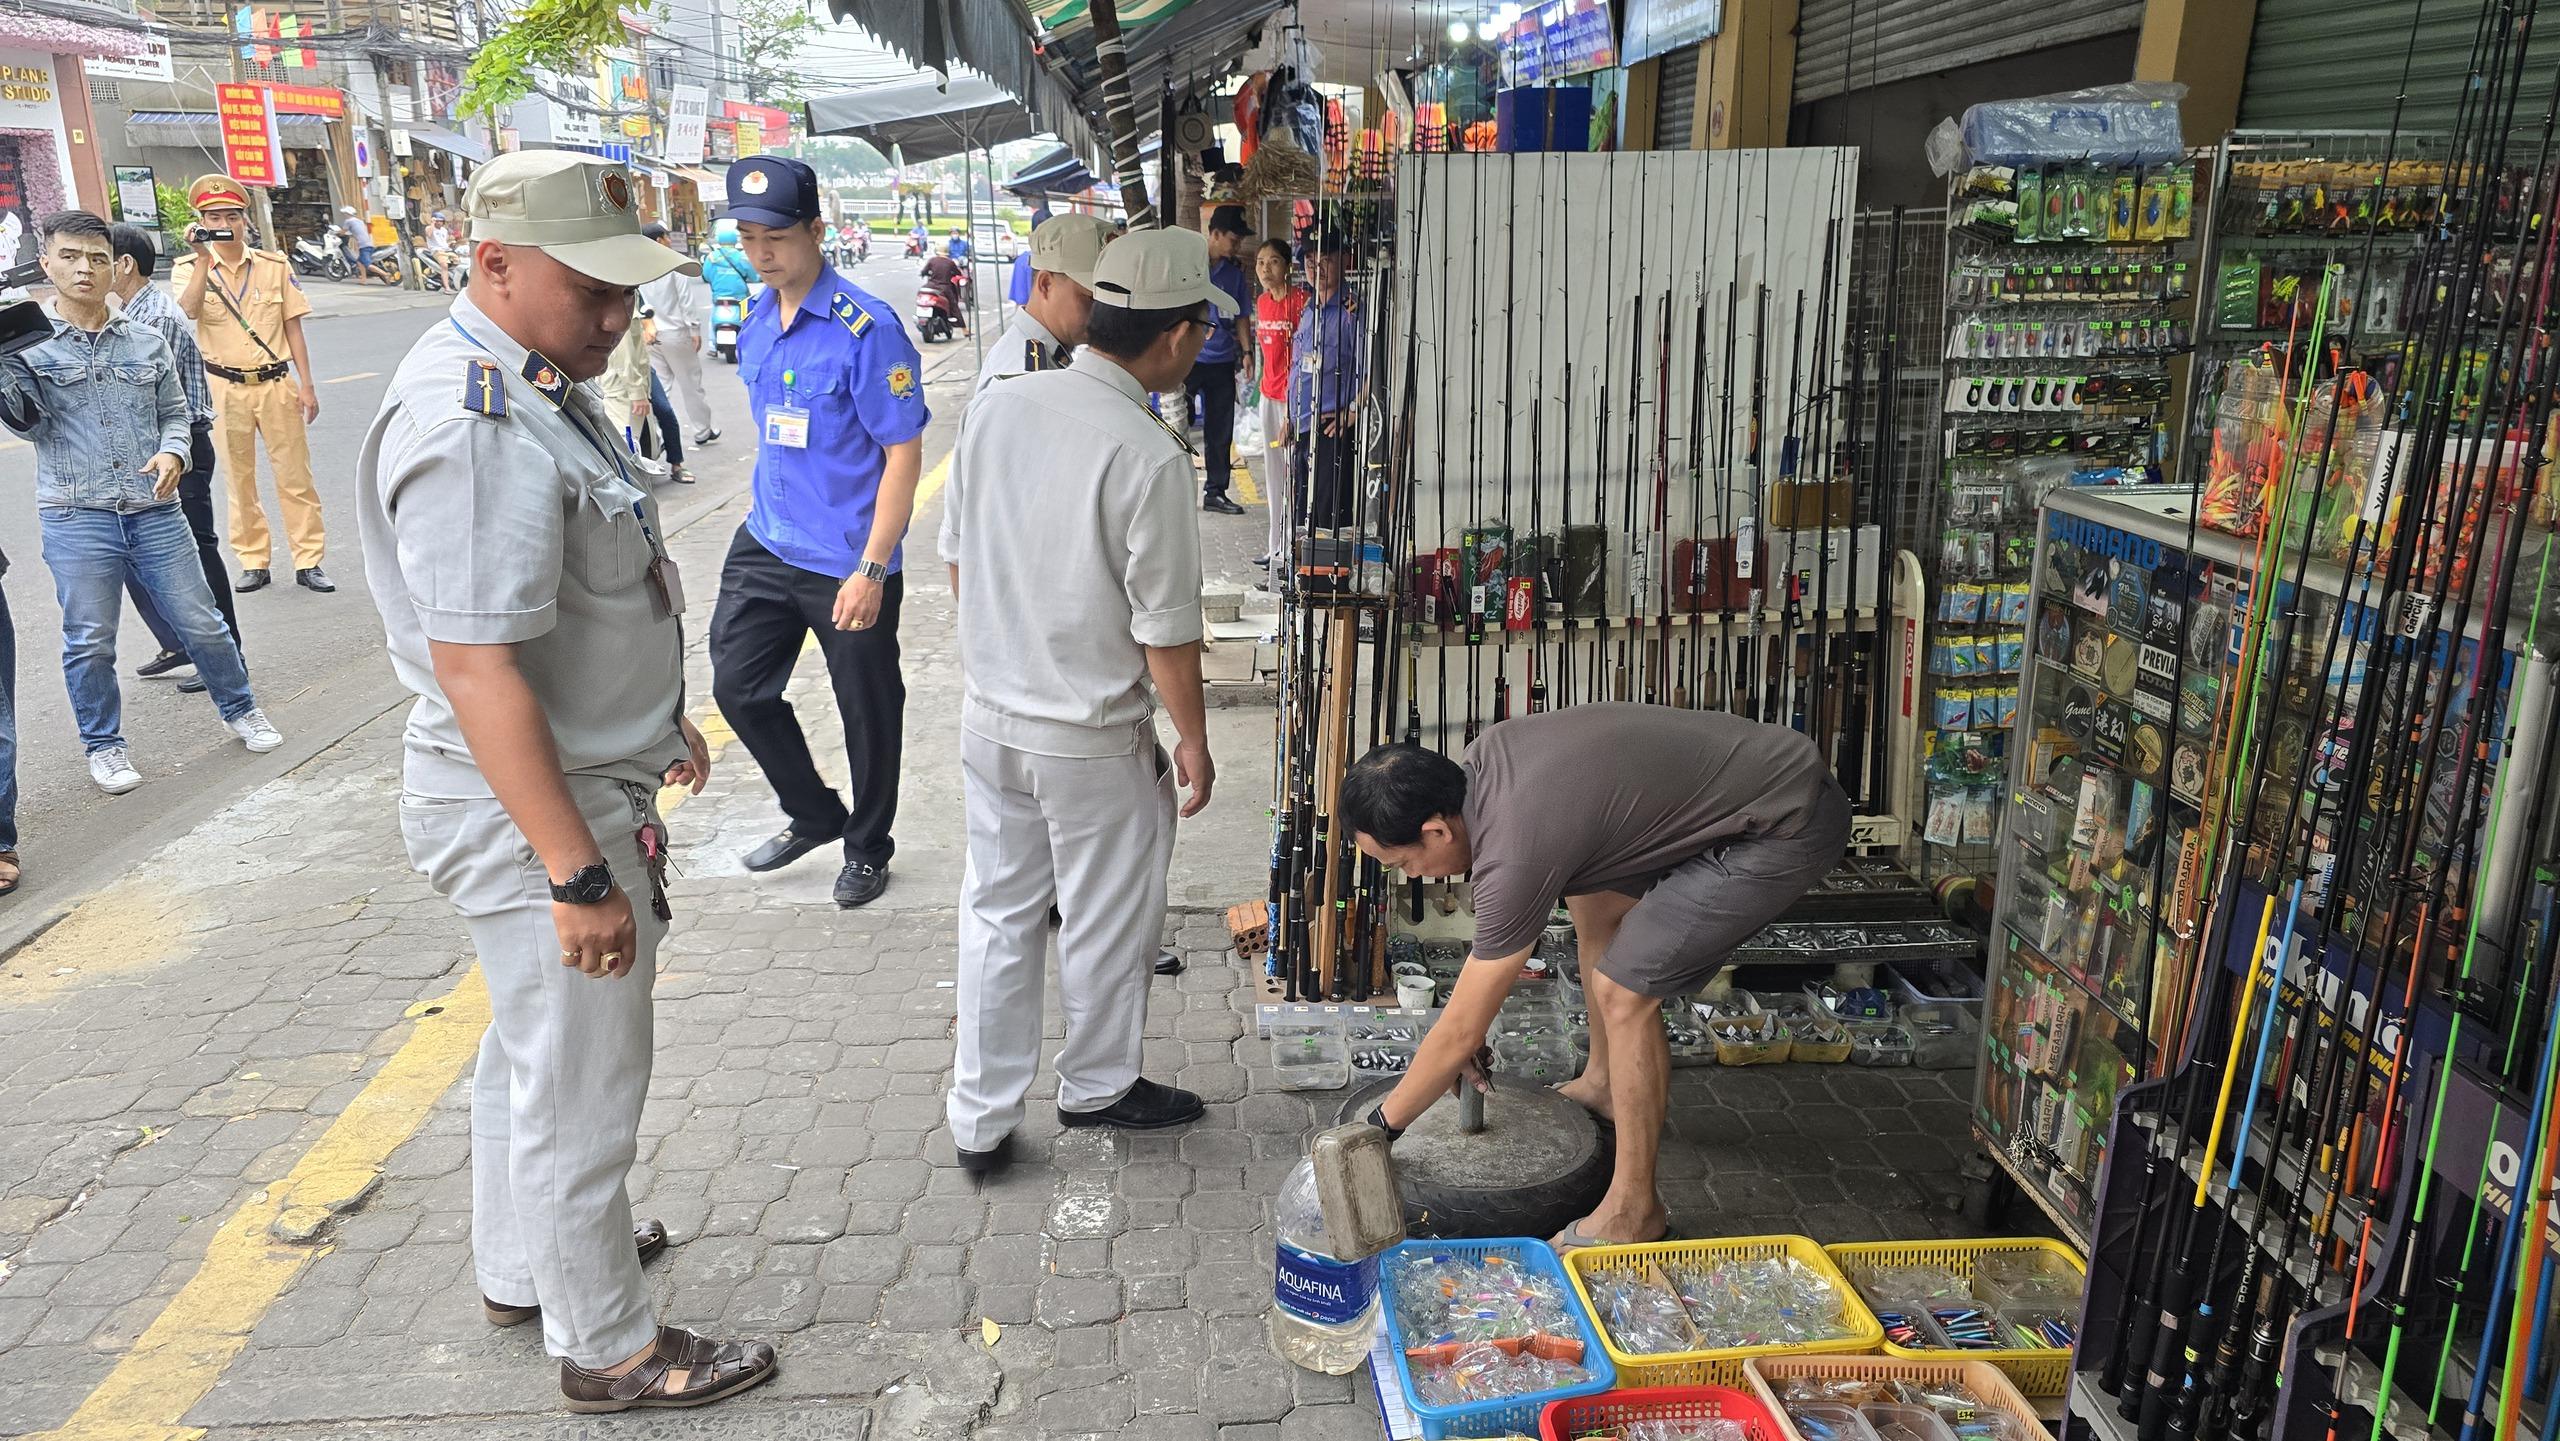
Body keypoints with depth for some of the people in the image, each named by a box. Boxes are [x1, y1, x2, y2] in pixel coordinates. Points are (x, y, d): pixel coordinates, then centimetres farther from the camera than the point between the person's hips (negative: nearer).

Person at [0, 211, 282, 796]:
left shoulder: (147, 342, 8)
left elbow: (174, 412, 15)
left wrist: (172, 453, -6)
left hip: (155, 511, 2)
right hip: (76, 519, -2)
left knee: (200, 622, 7)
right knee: (90, 642, 5)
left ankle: (240, 709, 28)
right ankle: (104, 746, 21)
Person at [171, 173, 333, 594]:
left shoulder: (274, 266, 4)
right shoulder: (189, 268, 1)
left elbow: (293, 328, 6)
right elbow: (188, 311, -19)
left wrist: (306, 384, 1)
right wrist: (204, 259, -22)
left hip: (276, 384, 0)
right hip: (225, 388, 0)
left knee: (295, 475, 0)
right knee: (239, 479, 7)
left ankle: (308, 562, 5)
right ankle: (253, 563, 15)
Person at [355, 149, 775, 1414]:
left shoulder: (532, 382, 7)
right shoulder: (473, 431, -26)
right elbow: (476, 667, -30)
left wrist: (657, 718, 27)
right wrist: (579, 874, -29)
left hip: (584, 776, 11)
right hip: (533, 808, -11)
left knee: (530, 1050, 25)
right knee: (580, 1090, 6)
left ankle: (521, 1264, 46)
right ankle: (609, 1348, 25)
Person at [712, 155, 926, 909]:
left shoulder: (867, 329, -17)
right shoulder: (754, 322, 5)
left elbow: (903, 455, -17)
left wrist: (871, 570, -20)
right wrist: (768, 510, 18)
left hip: (846, 563, -7)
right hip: (765, 544, 7)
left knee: (867, 712, 8)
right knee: (738, 686, 13)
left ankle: (867, 851, 30)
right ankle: (814, 815, 34)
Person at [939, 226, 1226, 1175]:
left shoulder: (998, 406, -3)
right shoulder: (1149, 456, -23)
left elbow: (957, 555, 7)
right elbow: (1166, 630, -17)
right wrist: (1193, 741, -3)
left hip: (988, 713, 6)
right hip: (1093, 737, -6)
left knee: (998, 913, 17)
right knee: (1107, 923, 16)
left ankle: (980, 1119, 28)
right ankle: (1097, 1086, 37)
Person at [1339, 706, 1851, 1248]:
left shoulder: (1515, 853, -25)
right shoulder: (1481, 756, -1)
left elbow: (1460, 1036, -15)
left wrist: (1378, 1127, -2)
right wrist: (1469, 1016, 17)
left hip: (1790, 827, -10)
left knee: (1625, 991, -11)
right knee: (1594, 902, 20)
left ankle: (1633, 1211, 3)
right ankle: (1604, 1086, 37)